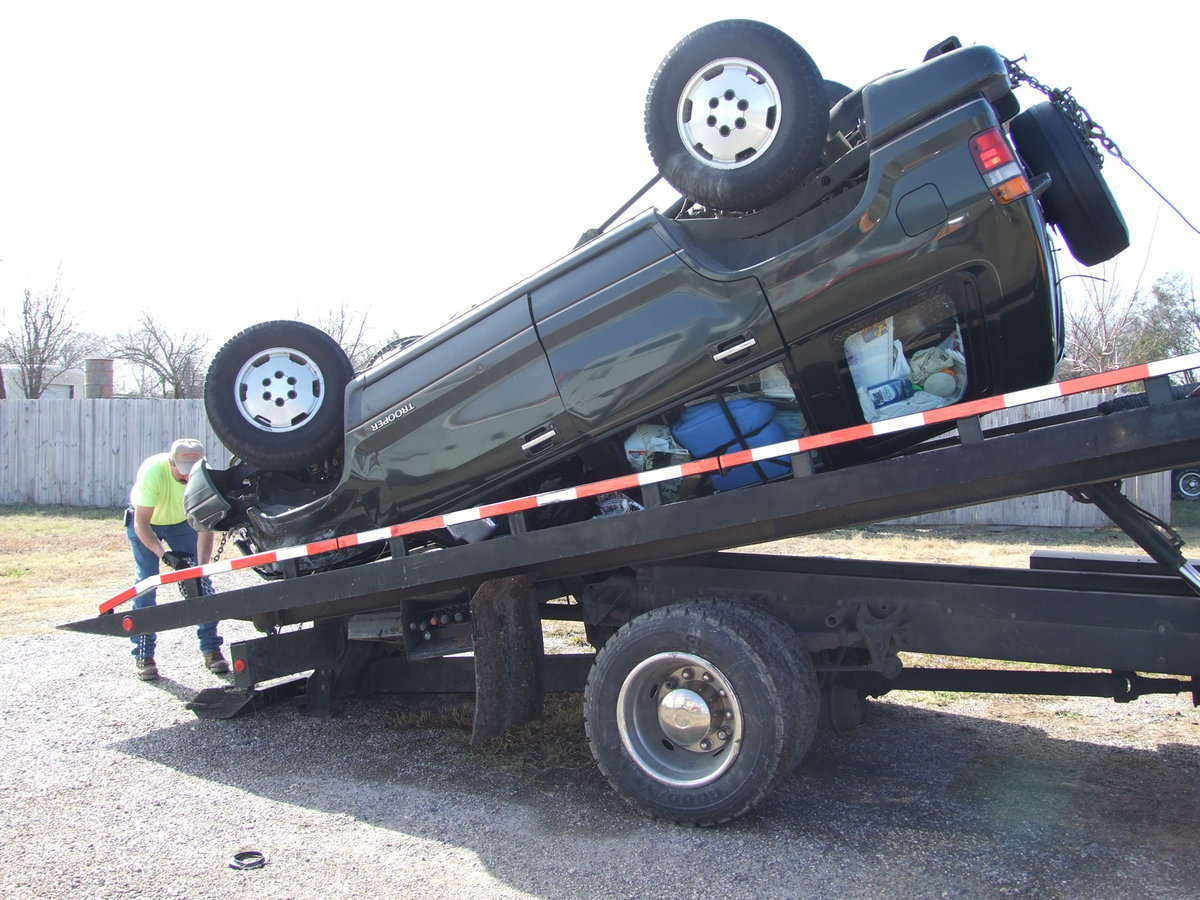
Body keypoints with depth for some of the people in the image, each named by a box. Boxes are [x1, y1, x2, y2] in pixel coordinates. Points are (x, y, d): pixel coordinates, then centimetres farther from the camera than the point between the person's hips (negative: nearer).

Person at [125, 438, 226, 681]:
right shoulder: (153, 472, -38)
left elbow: (205, 528, -27)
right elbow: (142, 524, -34)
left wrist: (201, 567, -39)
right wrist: (164, 554, -49)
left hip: (182, 522, 2)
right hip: (145, 522, -2)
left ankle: (211, 649, 1)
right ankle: (143, 656, -2)